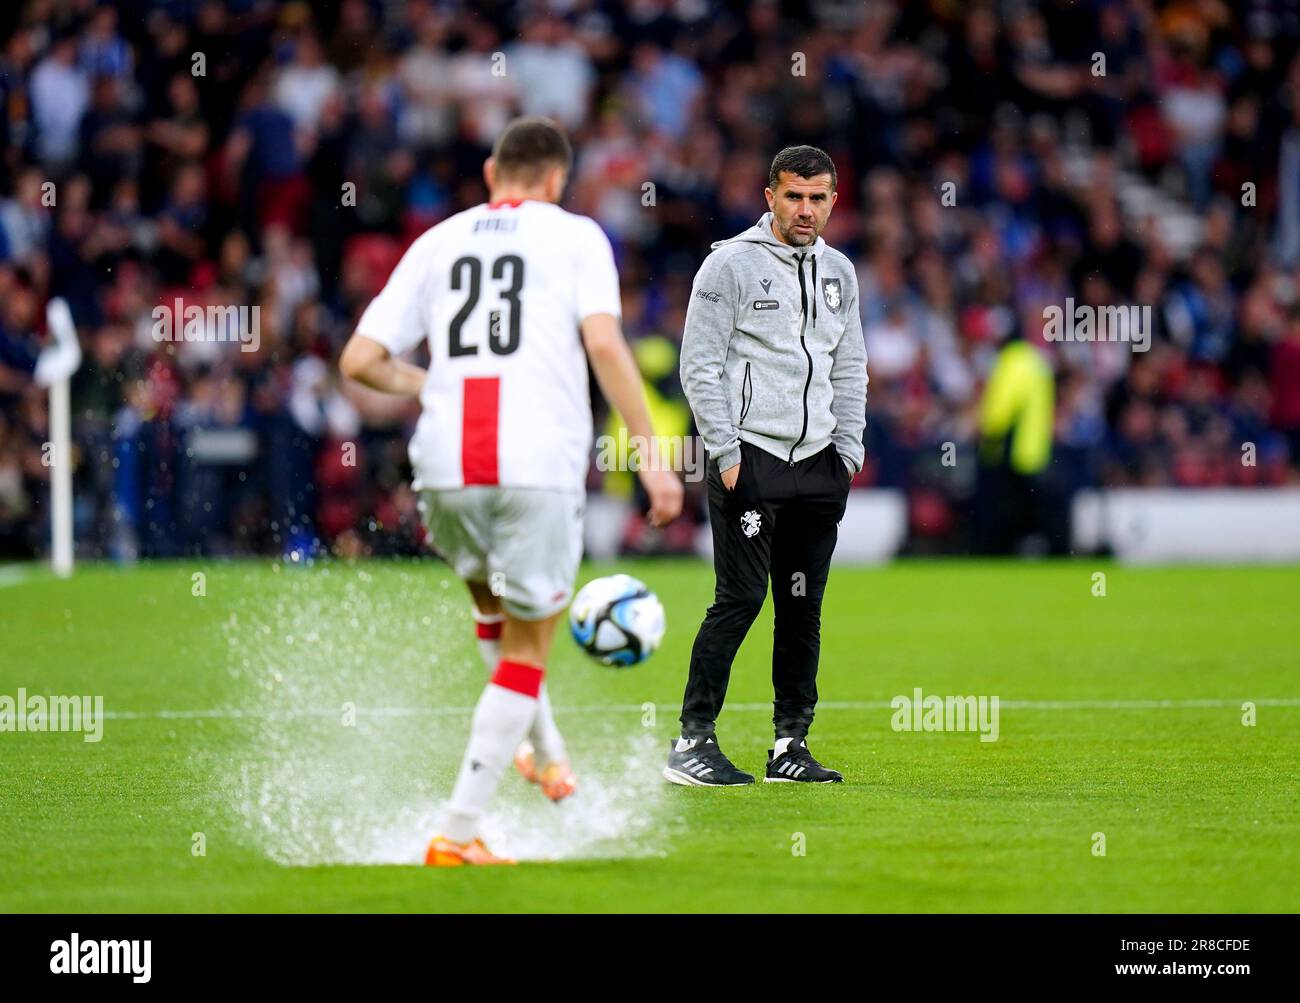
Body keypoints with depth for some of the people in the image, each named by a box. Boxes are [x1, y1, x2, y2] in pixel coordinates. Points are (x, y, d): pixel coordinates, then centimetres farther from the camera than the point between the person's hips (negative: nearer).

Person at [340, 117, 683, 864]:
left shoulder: (437, 243, 16)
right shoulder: (575, 236, 7)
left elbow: (360, 361, 11)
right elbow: (605, 344, -8)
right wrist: (652, 458, -8)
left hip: (446, 465, 3)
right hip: (540, 463, -3)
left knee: (493, 607, 31)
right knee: (527, 652, 7)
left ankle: (548, 757, 40)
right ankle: (458, 835, 0)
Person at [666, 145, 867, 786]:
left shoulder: (839, 272, 15)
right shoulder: (730, 264, -4)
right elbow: (700, 366, -6)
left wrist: (848, 450, 9)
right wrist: (726, 454, -12)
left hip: (817, 466, 6)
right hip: (749, 457, -6)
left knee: (804, 608, 6)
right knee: (741, 598, -11)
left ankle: (790, 745, 12)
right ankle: (693, 741, -8)